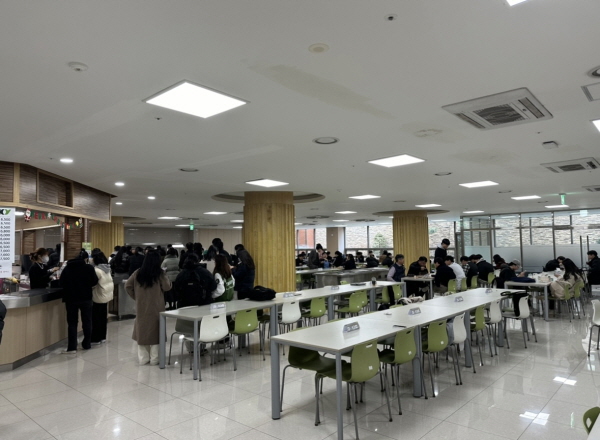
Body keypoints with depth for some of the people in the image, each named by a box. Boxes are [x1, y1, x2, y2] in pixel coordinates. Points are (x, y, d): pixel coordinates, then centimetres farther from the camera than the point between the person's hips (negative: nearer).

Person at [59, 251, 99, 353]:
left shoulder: (67, 268, -1)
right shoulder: (89, 268, -7)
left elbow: (62, 283, -2)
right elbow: (95, 281, -6)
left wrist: (70, 286, 16)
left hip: (71, 298, 1)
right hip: (86, 298, -1)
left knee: (72, 323, 6)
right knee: (87, 322, 12)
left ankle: (72, 347, 2)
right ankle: (87, 344, 19)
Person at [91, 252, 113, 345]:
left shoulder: (97, 270, -18)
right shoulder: (107, 269, 9)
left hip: (99, 297, -9)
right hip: (106, 295, 9)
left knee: (96, 318, 1)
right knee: (103, 317, 15)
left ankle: (96, 339, 7)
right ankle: (102, 337, 23)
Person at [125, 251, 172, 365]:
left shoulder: (138, 273, -1)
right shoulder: (159, 273, -11)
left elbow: (127, 286, 1)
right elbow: (167, 287, -10)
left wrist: (136, 296, 8)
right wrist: (165, 277, 5)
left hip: (141, 306, 3)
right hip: (156, 307, -3)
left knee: (142, 330, 12)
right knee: (155, 330, 6)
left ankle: (143, 358, 16)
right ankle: (154, 359, 10)